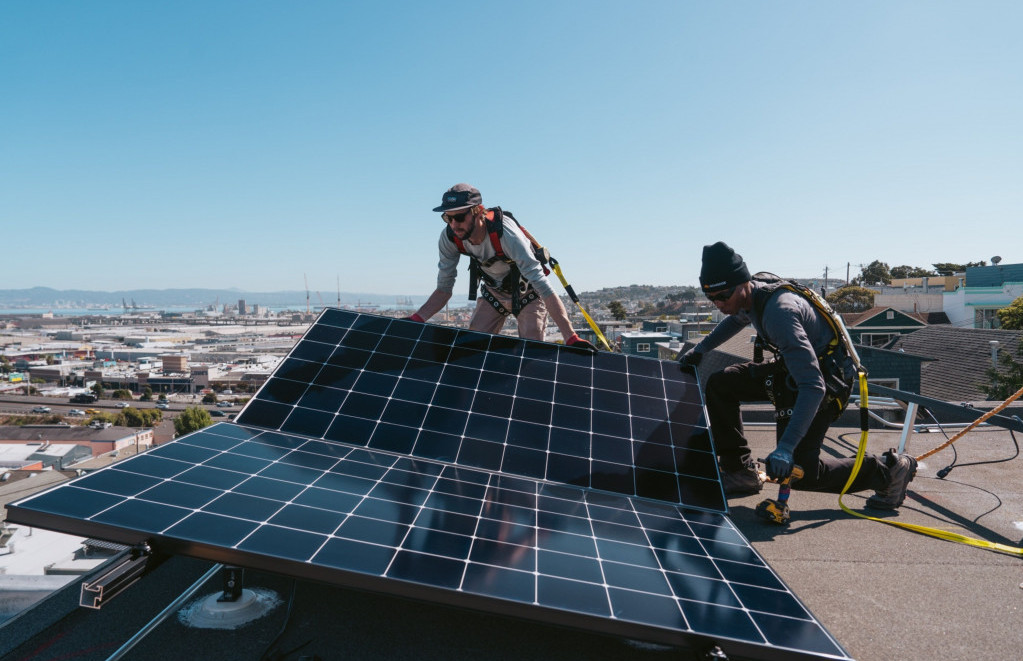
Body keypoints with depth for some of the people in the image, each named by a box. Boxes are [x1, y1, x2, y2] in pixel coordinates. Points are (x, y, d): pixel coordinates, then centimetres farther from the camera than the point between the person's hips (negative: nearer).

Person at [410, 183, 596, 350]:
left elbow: (544, 288, -42)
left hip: (527, 293, -4)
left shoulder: (505, 233, -39)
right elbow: (444, 289, -11)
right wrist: (414, 321, -27)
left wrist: (572, 338, -47)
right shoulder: (449, 238, -23)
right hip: (493, 293, 5)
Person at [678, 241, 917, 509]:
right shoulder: (750, 296, -7)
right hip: (793, 366, 9)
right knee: (719, 384, 2)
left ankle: (888, 469, 9)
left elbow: (813, 387, -39)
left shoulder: (778, 311, -35)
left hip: (825, 379, -9)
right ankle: (739, 470, 10)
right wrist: (699, 349, 18)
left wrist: (785, 448, -42)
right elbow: (737, 319, 23)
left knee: (799, 470, -9)